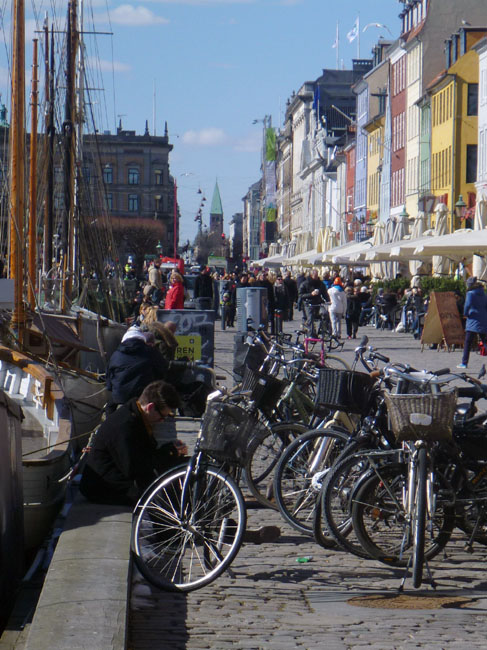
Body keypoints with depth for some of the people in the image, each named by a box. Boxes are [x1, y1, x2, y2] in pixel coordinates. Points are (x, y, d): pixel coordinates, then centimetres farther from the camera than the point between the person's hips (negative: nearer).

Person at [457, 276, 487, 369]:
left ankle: (464, 363, -3)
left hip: (473, 320, -5)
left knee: (467, 343, -1)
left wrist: (465, 314, -6)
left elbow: (468, 305, -21)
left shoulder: (470, 293, -7)